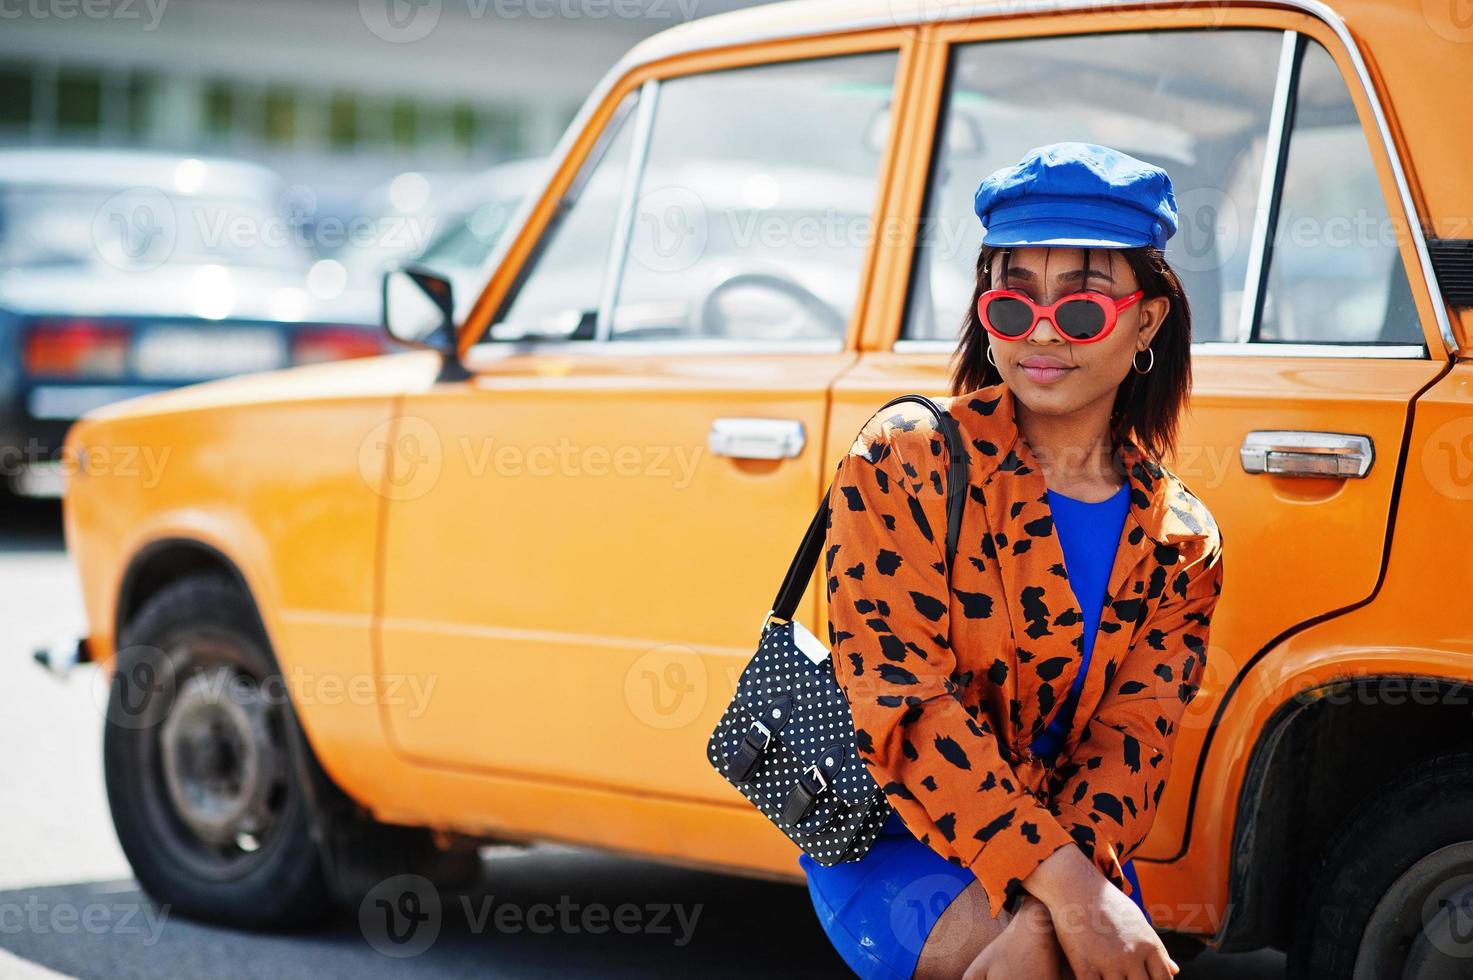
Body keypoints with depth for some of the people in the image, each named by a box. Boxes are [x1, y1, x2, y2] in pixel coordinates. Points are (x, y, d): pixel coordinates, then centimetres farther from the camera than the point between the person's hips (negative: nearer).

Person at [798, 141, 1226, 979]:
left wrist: (1065, 889, -27)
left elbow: (1132, 742, -6)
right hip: (888, 841, -3)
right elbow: (900, 702, -17)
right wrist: (1064, 885, -27)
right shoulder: (906, 459, -8)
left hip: (1070, 845, 4)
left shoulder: (1181, 541, 4)